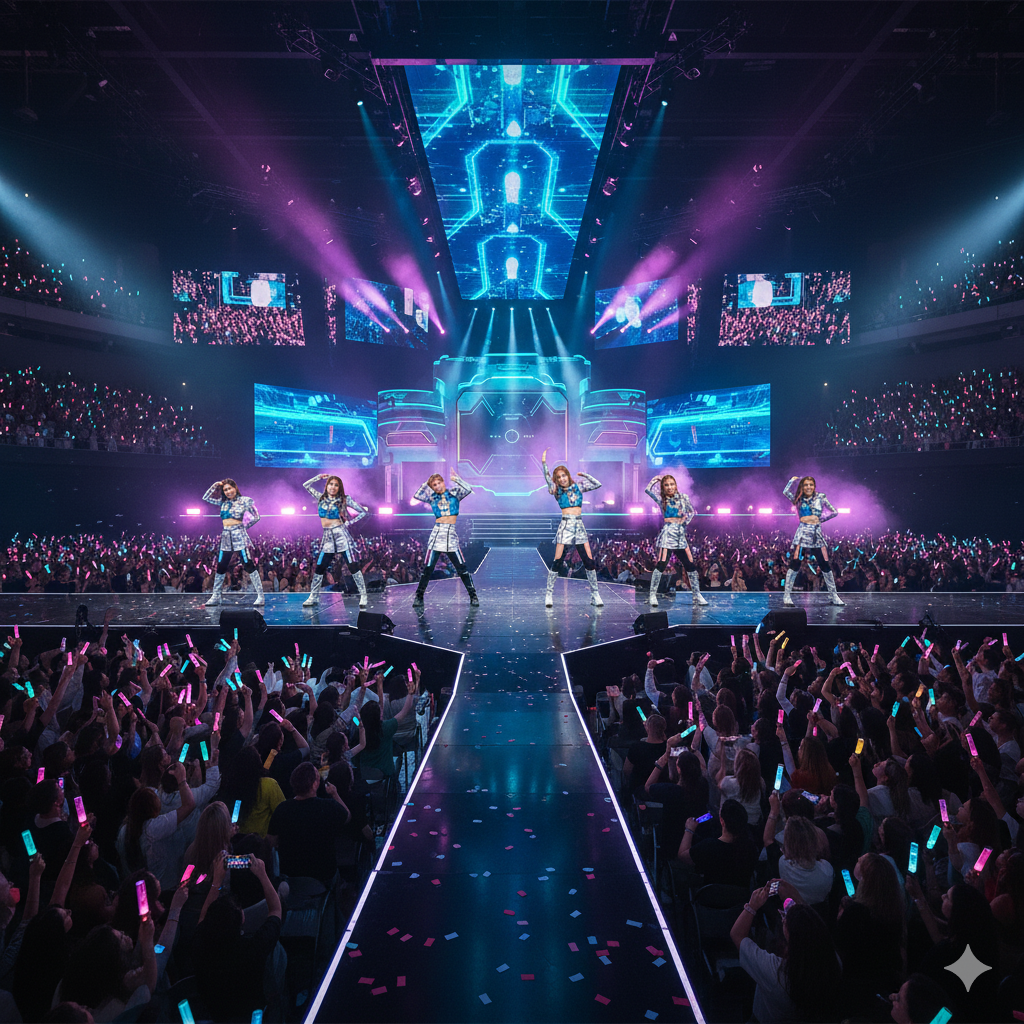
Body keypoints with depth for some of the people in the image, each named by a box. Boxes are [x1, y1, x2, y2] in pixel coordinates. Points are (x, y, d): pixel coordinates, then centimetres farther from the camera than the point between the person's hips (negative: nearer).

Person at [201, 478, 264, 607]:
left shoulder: (244, 501, 0)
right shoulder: (223, 502, 13)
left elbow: (256, 517, 0)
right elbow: (206, 497, 18)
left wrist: (244, 526, -2)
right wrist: (215, 485, 9)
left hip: (239, 535, -5)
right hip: (226, 537, 5)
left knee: (249, 565, -8)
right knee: (220, 567, 8)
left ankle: (260, 595, -6)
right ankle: (216, 596, 18)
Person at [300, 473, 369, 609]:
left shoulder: (344, 500, 1)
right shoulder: (321, 497, 12)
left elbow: (363, 512, 2)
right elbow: (306, 485, 20)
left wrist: (349, 523, -4)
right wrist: (320, 477, 12)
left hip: (341, 534, -4)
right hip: (327, 536, 4)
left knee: (352, 566, -7)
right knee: (319, 567, 5)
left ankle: (363, 596, -5)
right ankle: (313, 597, 14)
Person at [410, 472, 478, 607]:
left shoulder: (454, 493, 7)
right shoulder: (432, 498, 11)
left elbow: (468, 489, -8)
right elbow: (416, 496, 0)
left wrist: (455, 479, -5)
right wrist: (426, 484, 3)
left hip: (451, 535, -1)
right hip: (436, 534, 1)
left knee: (462, 568, -3)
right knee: (428, 568, 0)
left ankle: (473, 596, 6)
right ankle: (419, 597, 10)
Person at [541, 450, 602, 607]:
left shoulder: (578, 487, 11)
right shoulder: (556, 490, 5)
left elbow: (597, 484, 8)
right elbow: (548, 479, -11)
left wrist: (584, 475, 9)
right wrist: (544, 462, -19)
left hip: (579, 525, 2)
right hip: (565, 525, -2)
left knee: (589, 561, -1)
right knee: (558, 561, -5)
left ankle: (595, 594, 9)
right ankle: (549, 593, 4)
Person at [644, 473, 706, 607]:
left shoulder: (683, 498, 10)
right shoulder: (661, 499, 4)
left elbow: (692, 512, 19)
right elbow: (648, 490, -6)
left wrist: (686, 520, 2)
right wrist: (656, 479, 8)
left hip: (681, 534, 4)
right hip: (667, 533, -4)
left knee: (691, 565, 4)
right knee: (661, 564, -12)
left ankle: (697, 595, 13)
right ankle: (653, 594, -6)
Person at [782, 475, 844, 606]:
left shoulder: (820, 497, 8)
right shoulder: (799, 500, 8)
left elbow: (834, 512, 7)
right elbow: (785, 491, -4)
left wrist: (819, 518, 0)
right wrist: (793, 479, 7)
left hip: (817, 535, 1)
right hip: (802, 533, -1)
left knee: (826, 565, 2)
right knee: (795, 563, -9)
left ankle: (833, 595, 15)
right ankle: (787, 595, -4)